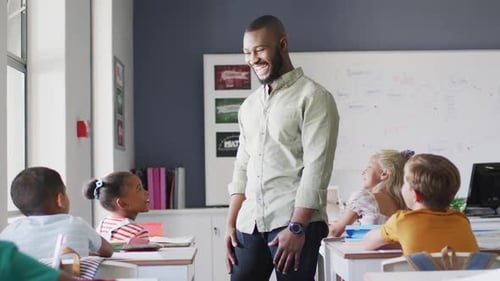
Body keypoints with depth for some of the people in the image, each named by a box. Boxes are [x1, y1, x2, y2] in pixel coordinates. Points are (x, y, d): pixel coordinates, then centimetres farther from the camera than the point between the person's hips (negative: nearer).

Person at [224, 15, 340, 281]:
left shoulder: (313, 97, -4)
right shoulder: (249, 105, 17)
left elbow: (316, 168, -11)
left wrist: (296, 227, -17)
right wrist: (231, 223, 10)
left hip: (296, 221, -6)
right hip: (249, 223, 6)